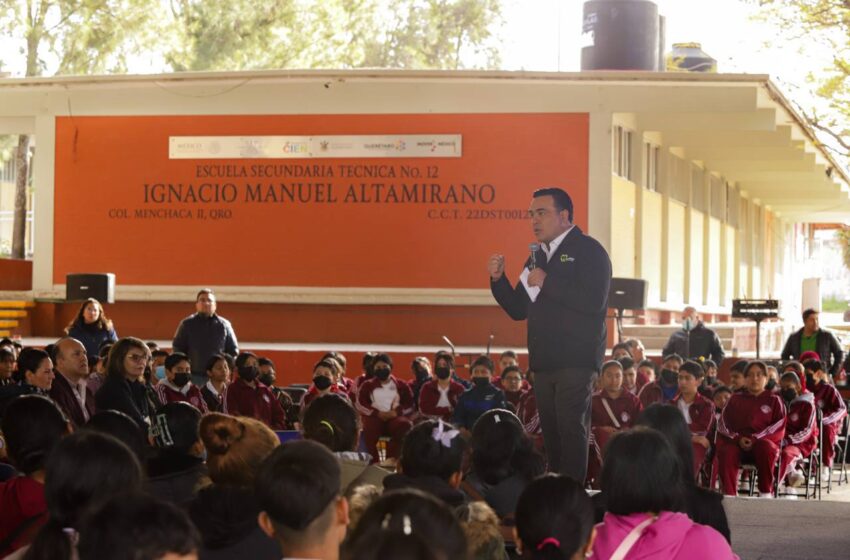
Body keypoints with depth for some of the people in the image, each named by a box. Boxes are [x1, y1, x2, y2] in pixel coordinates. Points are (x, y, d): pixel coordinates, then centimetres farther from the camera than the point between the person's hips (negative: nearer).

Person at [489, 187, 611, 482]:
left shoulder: (588, 250, -5)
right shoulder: (538, 257, 19)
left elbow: (594, 301, -20)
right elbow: (518, 310, 19)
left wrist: (547, 282, -16)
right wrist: (498, 279, 3)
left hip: (576, 359, -8)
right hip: (544, 359, 8)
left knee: (572, 429, -10)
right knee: (551, 432, 9)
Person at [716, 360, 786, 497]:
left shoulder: (774, 400, 13)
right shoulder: (736, 399, 20)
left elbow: (779, 427, 0)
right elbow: (723, 423, 10)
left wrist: (756, 439, -14)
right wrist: (737, 439, -10)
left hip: (764, 442, -1)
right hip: (737, 443, 1)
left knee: (765, 447, -38)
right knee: (726, 451, -34)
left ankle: (765, 494, -27)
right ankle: (729, 494, -31)